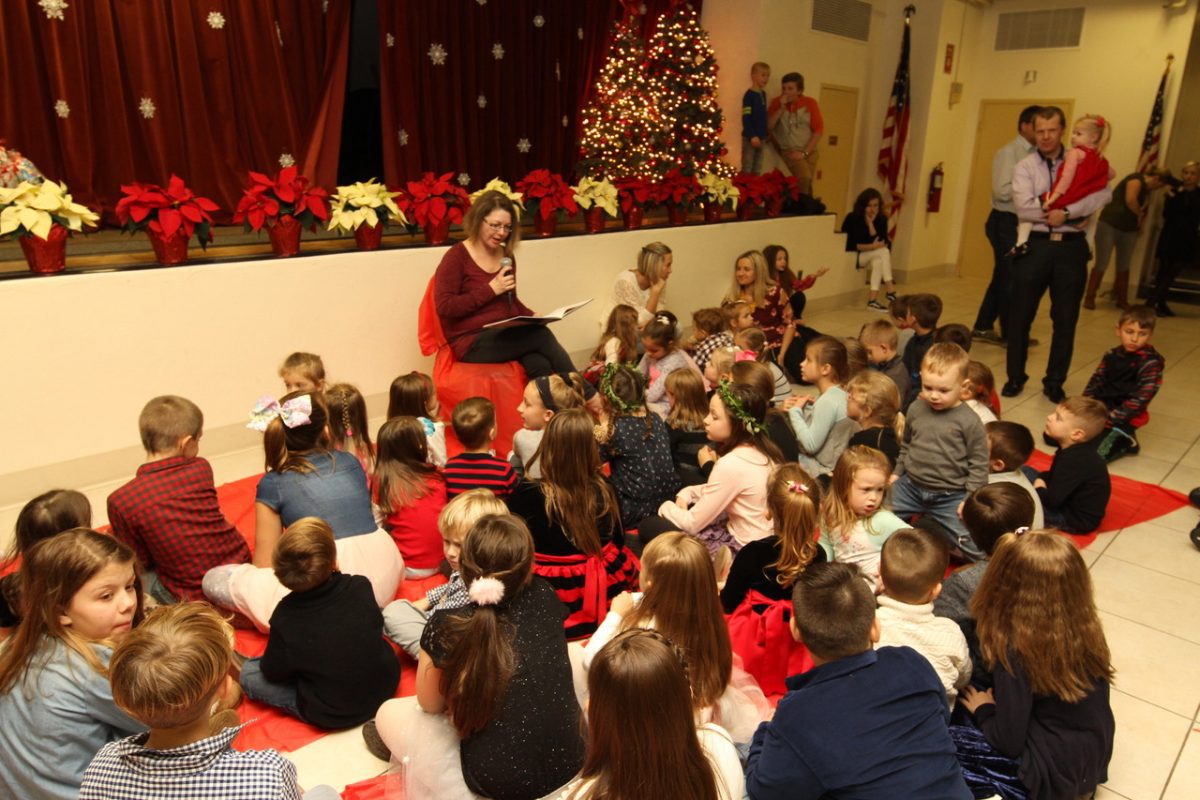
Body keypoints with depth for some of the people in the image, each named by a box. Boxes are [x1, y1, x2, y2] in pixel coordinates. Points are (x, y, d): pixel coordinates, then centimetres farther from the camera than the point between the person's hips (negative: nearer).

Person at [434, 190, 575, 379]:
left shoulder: (506, 256, 14)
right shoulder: (456, 257, -5)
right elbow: (444, 307, -14)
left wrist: (532, 316, 2)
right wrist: (491, 290, -16)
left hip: (508, 335, 6)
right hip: (472, 342, -6)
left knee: (540, 365, -29)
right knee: (541, 336, -28)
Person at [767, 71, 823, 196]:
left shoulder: (810, 103, -2)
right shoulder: (777, 103, 0)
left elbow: (818, 130, -4)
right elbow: (769, 126, -8)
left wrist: (805, 152, -12)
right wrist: (781, 108, -16)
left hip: (810, 151, 2)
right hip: (790, 150, -2)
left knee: (807, 182, 1)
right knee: (805, 177, -22)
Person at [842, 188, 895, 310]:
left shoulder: (881, 219, -2)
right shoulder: (852, 218, -13)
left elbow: (880, 242, -11)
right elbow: (848, 244, -16)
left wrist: (871, 223, -19)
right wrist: (871, 247, -24)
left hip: (871, 257, 4)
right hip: (851, 256, -4)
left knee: (878, 262, -31)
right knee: (883, 252, -26)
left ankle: (872, 300, -35)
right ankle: (890, 290, -26)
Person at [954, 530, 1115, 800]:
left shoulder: (1017, 652, -29)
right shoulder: (1084, 627, -11)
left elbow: (1009, 743, -20)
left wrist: (983, 710, -1)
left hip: (1053, 774, -7)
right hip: (1092, 758, 7)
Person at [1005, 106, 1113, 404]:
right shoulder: (1025, 166, 3)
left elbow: (1105, 194, -10)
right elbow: (1024, 207, -12)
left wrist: (1066, 213, -19)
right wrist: (1068, 212, -12)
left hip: (1071, 247, 1)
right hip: (1037, 245, -1)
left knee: (1066, 318, 6)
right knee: (1021, 315, 3)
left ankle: (1054, 382, 19)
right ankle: (1015, 377, 17)